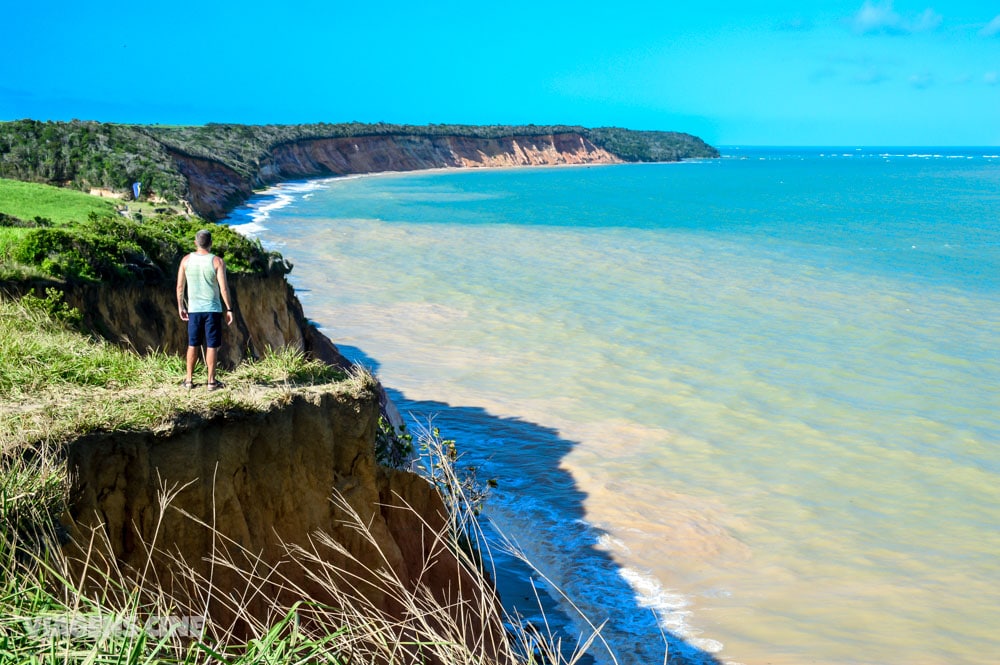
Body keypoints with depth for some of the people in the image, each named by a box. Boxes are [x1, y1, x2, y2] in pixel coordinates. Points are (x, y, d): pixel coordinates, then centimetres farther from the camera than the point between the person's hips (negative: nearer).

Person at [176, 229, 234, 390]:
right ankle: (211, 381, 7)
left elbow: (180, 286, 3)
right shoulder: (217, 261, -9)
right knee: (212, 346, 4)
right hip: (213, 309, -3)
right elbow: (223, 288, -12)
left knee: (192, 345, 13)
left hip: (194, 309, 3)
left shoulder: (186, 260, 0)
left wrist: (180, 307, 14)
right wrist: (229, 309, -5)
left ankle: (189, 380, 18)